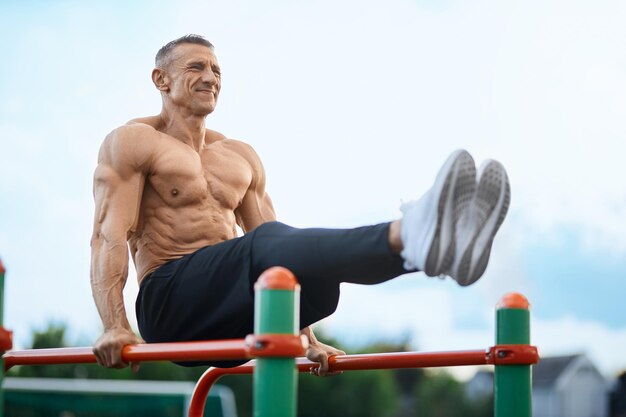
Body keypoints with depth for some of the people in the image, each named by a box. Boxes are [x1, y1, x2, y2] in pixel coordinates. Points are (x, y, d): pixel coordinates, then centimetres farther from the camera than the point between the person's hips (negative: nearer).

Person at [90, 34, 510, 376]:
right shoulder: (132, 143, 4)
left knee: (318, 266, -25)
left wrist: (310, 339, 12)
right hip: (171, 304, -6)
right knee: (268, 244, -34)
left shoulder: (241, 157, 22)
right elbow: (110, 238, -9)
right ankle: (414, 237, -62)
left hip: (234, 325, 6)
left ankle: (428, 242, -56)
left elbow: (283, 253, 19)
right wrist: (115, 327, -23)